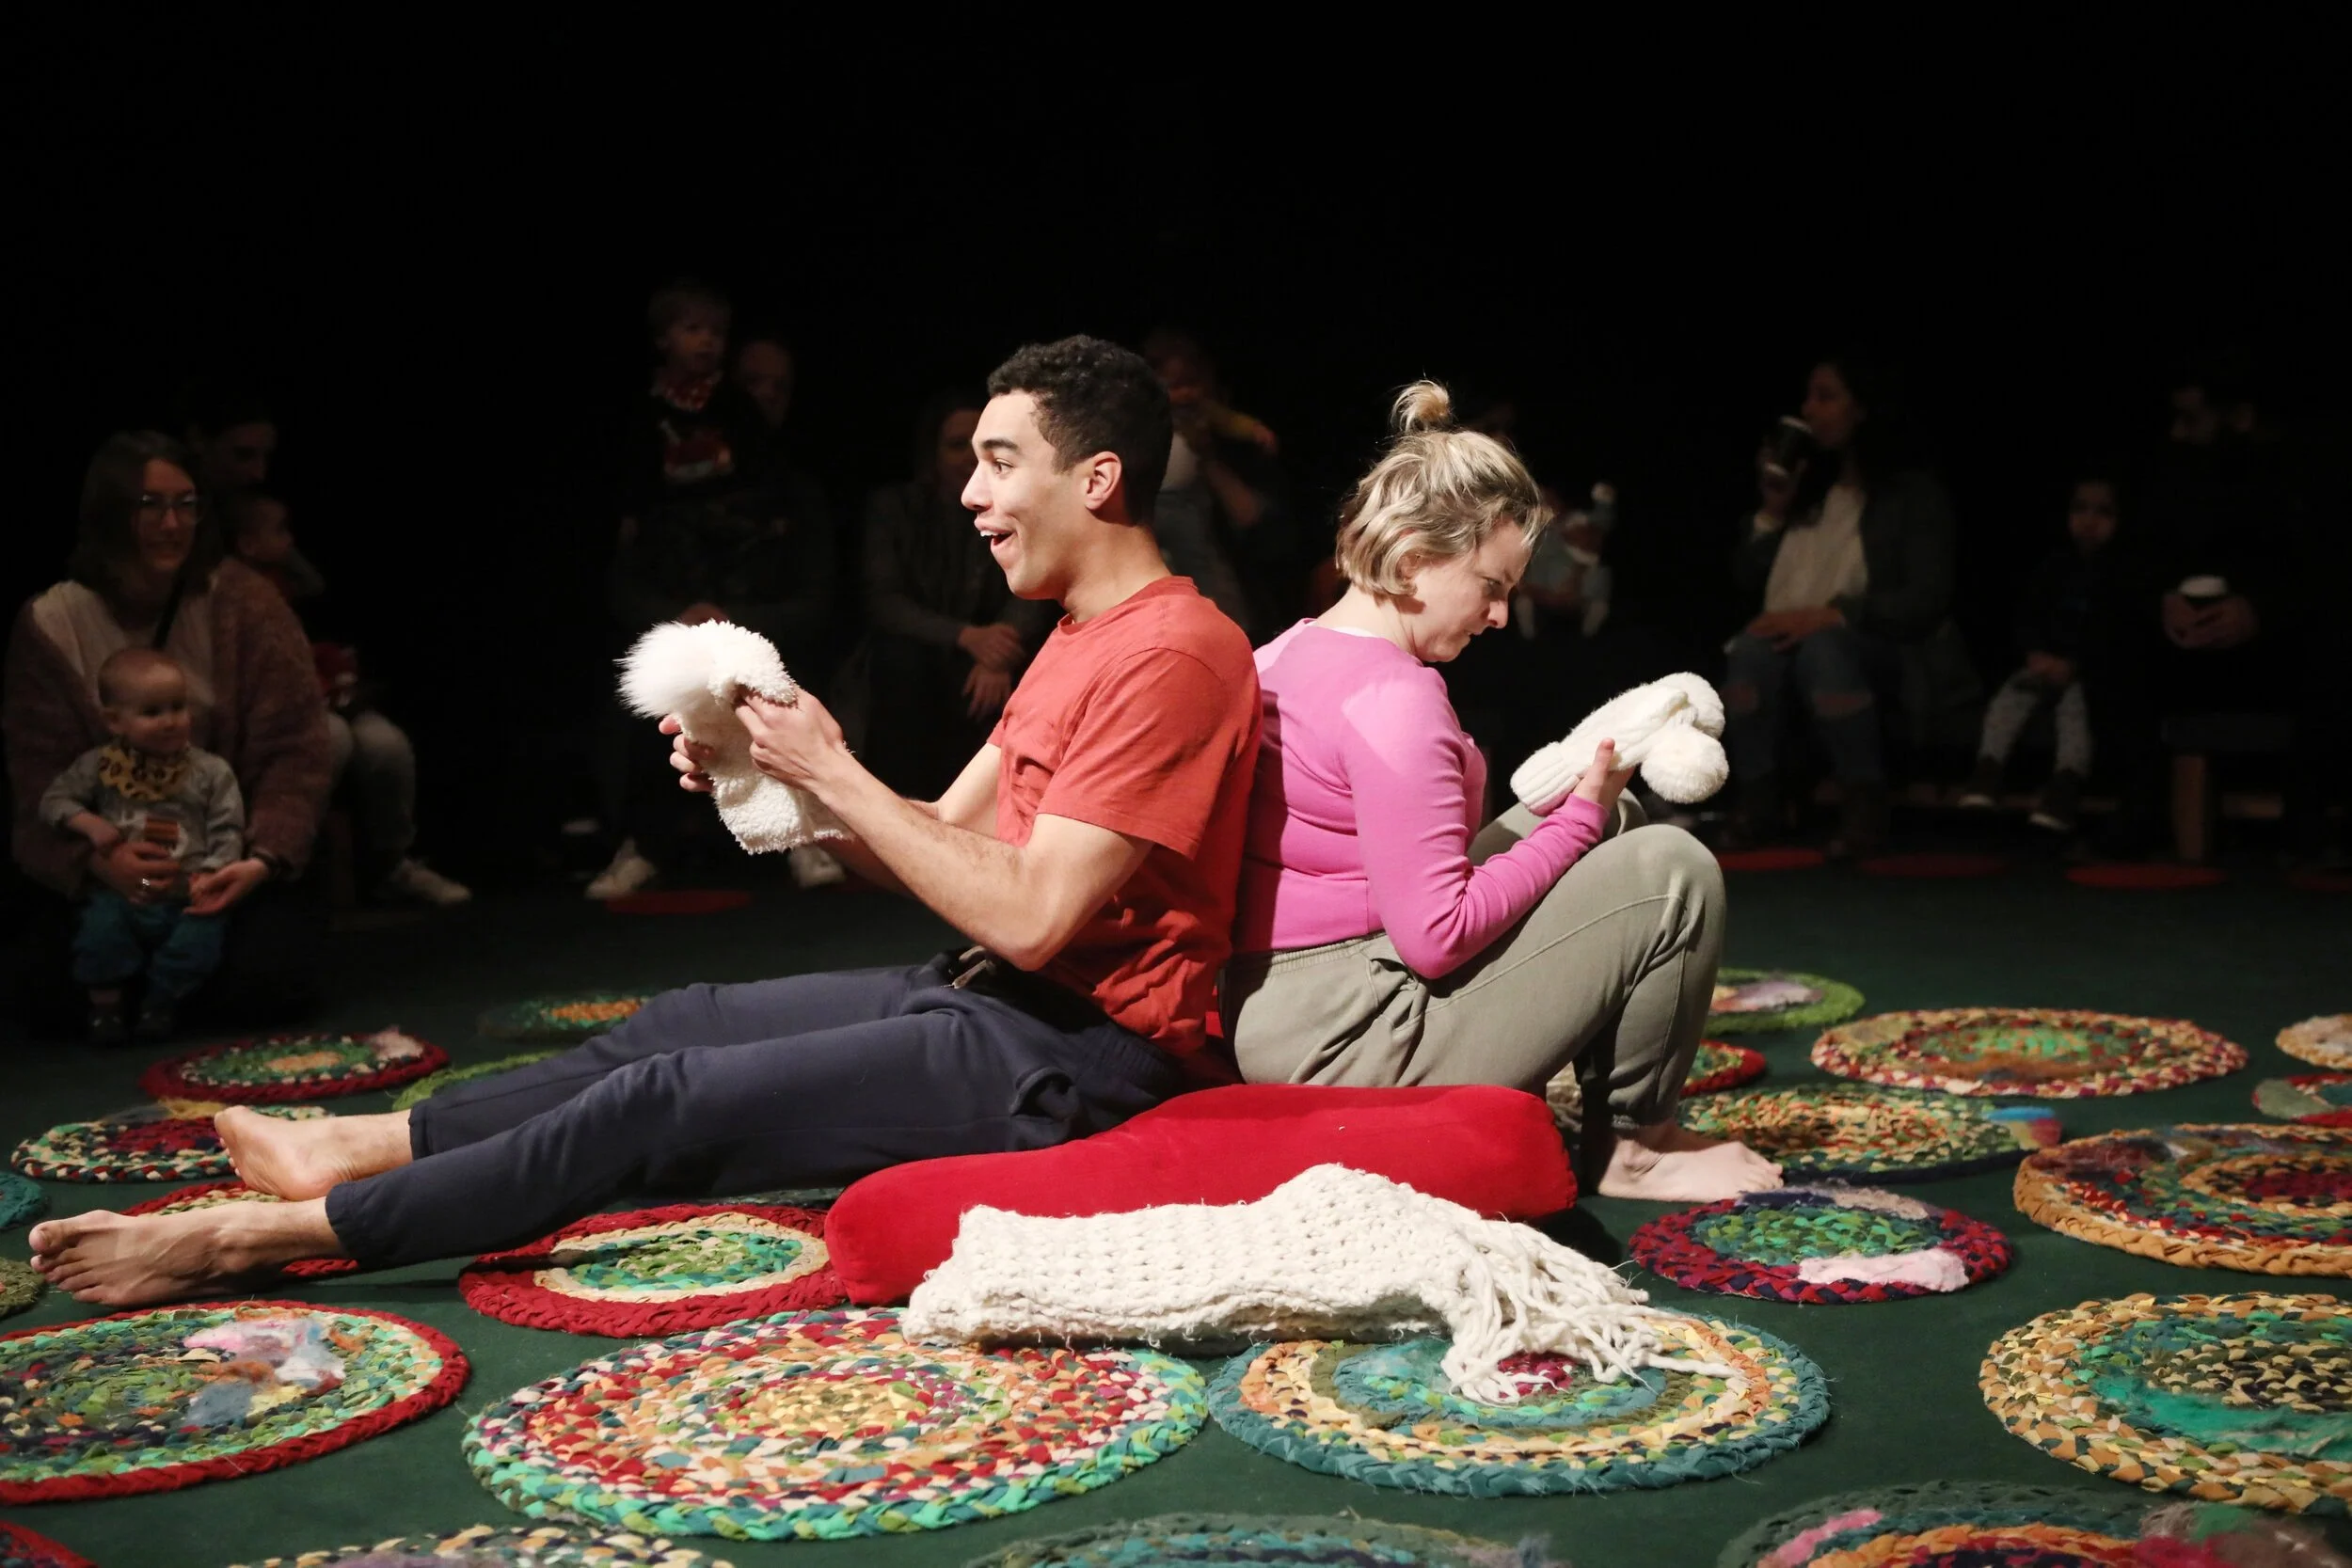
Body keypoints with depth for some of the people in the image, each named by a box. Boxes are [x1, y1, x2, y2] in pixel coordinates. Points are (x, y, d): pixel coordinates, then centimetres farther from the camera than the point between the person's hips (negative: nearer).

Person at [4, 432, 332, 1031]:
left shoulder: (245, 604, -8)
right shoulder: (48, 627, -4)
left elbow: (293, 750, -10)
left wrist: (265, 858, -26)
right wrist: (96, 859, -28)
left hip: (234, 859, -1)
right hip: (118, 867, 1)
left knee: (266, 977, -24)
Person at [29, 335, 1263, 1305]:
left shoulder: (1169, 654, -18)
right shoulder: (1077, 640, 17)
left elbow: (1029, 918, -23)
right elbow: (935, 847, 13)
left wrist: (836, 776, -16)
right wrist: (765, 778, -2)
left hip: (1071, 1051, -10)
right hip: (990, 1000, 10)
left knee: (666, 1102, -12)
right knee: (685, 1022, 12)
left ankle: (249, 1239, -4)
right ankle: (356, 1146, 24)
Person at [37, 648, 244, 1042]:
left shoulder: (210, 772, 4)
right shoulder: (99, 766, 7)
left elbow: (228, 831, 2)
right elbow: (54, 799, 9)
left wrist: (212, 873, -14)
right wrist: (88, 823, -10)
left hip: (184, 901, 0)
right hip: (119, 894, 0)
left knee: (201, 938, -25)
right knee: (100, 928, -29)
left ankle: (159, 1003, 4)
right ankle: (104, 1004, -2)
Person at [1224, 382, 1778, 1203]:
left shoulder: (1285, 654, 9)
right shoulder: (1395, 698, -22)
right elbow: (1438, 938, -24)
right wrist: (1575, 813, -13)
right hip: (1354, 1046, -10)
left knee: (1615, 821, 20)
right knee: (1673, 872, -7)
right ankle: (1632, 1144, 11)